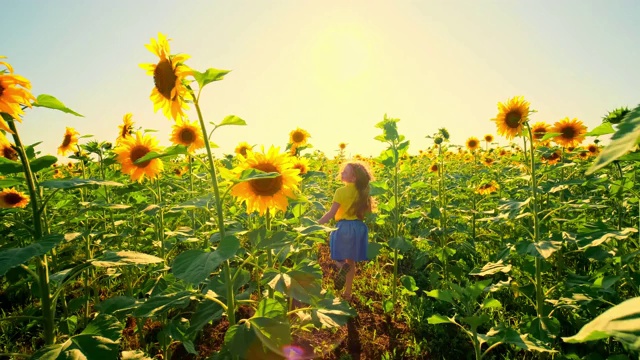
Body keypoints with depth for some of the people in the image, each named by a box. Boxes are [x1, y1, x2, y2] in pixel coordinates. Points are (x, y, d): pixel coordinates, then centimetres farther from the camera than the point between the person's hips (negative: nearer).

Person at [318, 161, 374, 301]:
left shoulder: (341, 191, -13)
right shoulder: (362, 191, 3)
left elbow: (331, 213, -17)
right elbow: (368, 211, 9)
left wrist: (316, 224, -14)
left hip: (344, 227, -5)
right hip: (359, 227, 5)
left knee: (337, 256, 13)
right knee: (351, 261, 15)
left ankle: (343, 266, -22)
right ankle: (348, 292, 18)